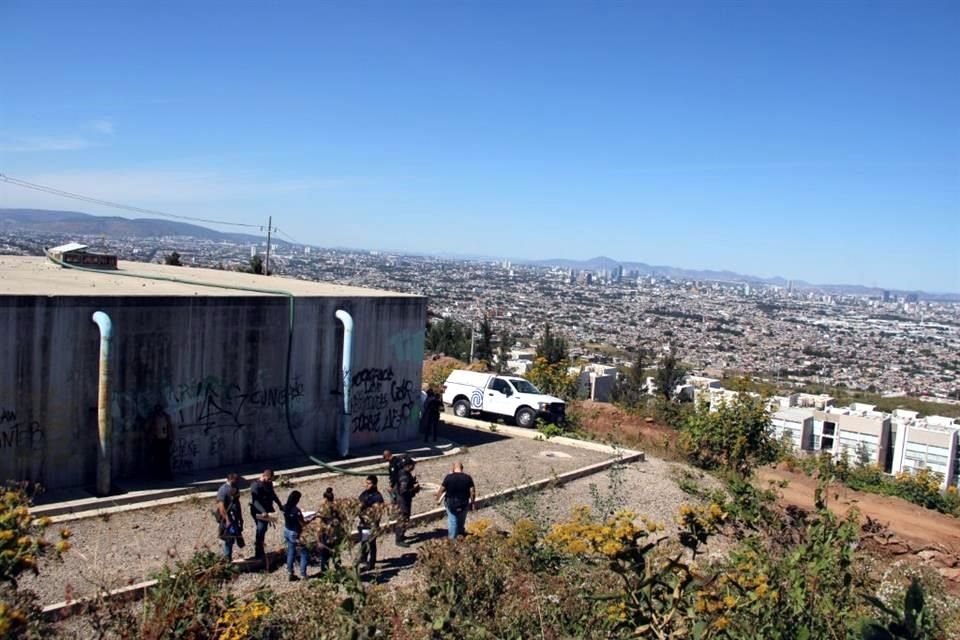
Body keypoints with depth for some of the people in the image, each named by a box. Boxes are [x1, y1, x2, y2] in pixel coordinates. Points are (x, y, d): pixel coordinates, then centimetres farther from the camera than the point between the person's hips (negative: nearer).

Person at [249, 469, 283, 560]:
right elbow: (255, 501, -27)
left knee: (263, 530, 16)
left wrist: (280, 505, 22)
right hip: (259, 512, -8)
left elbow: (272, 494, 22)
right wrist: (263, 511, -38)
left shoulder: (269, 483, 6)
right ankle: (258, 554, 3)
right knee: (260, 531, -6)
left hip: (266, 510, 8)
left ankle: (260, 551, 30)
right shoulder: (255, 485, -20)